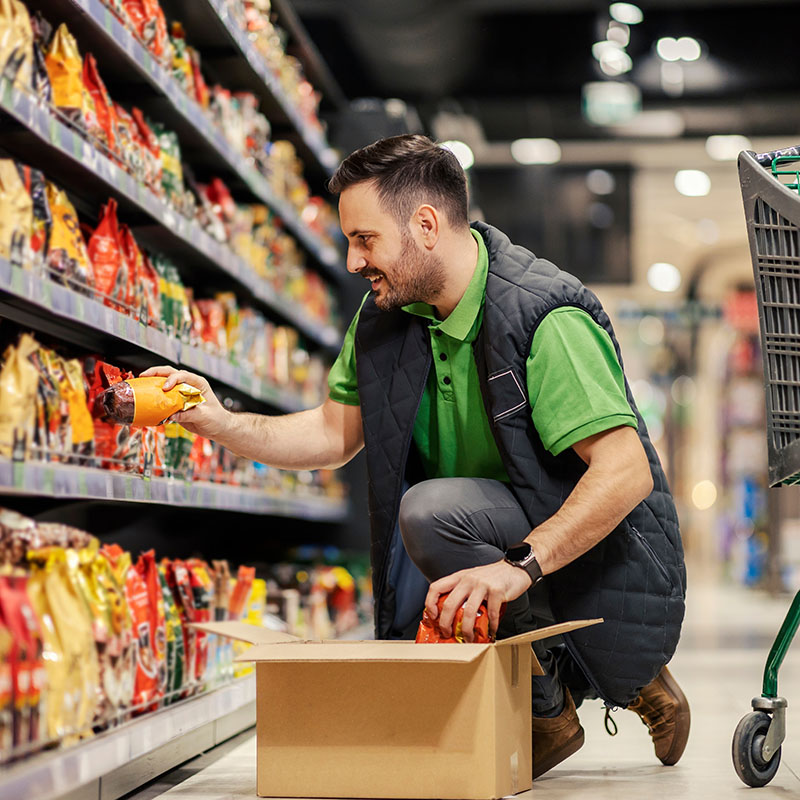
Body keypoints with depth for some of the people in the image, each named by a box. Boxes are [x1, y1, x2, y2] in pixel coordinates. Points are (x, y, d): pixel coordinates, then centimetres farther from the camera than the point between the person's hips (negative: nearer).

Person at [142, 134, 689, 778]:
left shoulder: (543, 316, -24)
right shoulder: (386, 316, 1)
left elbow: (628, 472, -29)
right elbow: (334, 434, 12)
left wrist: (519, 566, -38)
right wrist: (219, 423, -3)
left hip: (607, 575, -8)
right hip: (512, 560, 8)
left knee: (433, 510, -31)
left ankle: (547, 711, -12)